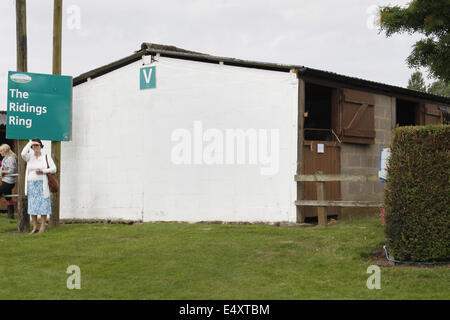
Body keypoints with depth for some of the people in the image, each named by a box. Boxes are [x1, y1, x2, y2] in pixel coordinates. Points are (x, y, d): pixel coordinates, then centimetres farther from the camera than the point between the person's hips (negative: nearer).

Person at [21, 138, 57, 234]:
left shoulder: (46, 157, 3)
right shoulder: (29, 157, 8)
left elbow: (54, 169, -3)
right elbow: (23, 154, -15)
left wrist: (42, 171, -16)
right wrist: (30, 143, -7)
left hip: (42, 184, -3)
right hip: (31, 184, 3)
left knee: (43, 205, -4)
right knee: (32, 206, 3)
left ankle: (43, 227, 1)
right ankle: (35, 227, 10)